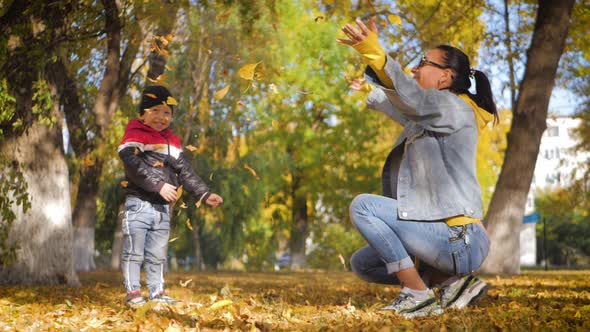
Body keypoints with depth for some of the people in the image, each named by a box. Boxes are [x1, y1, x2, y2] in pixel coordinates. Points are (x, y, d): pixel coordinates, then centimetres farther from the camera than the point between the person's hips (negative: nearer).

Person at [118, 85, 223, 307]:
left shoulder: (172, 141, 16)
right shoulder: (134, 136, -5)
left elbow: (185, 171, 15)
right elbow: (136, 167, -20)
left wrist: (204, 194, 5)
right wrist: (159, 185, -28)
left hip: (163, 207, 6)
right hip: (138, 204, -6)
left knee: (157, 255, 12)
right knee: (134, 253, -3)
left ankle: (157, 294, 19)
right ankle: (132, 294, 1)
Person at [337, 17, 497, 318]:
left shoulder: (454, 109, -12)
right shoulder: (428, 118, 18)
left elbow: (409, 95, -32)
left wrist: (374, 53, -47)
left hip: (460, 241, -10)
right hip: (447, 238, 10)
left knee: (363, 206, -17)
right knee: (362, 264, 15)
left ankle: (418, 294, -13)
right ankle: (452, 280, 8)